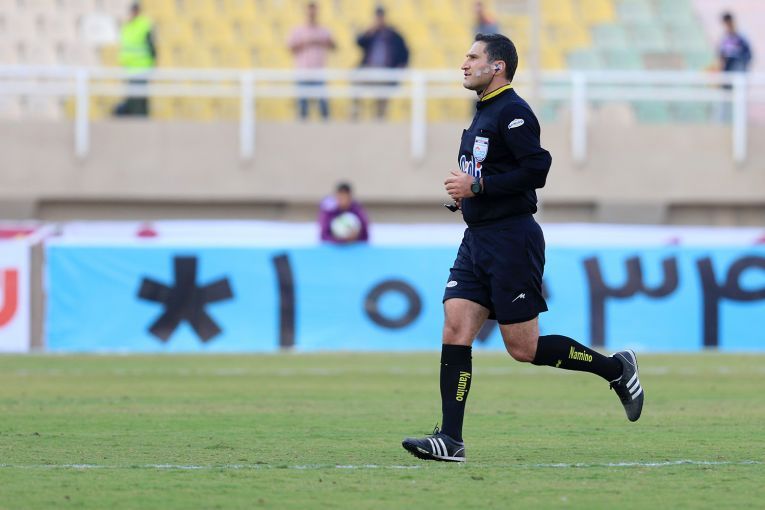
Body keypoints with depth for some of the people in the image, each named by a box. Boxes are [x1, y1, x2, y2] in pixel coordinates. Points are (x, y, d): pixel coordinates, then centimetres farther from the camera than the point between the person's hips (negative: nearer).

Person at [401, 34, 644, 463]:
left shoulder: (512, 112, -13)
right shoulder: (484, 114, 18)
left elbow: (537, 169, -23)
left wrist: (478, 186, -20)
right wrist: (463, 192, 10)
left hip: (511, 240, -9)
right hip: (477, 241, 9)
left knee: (524, 348, -4)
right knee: (455, 332, -3)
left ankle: (616, 368, 13)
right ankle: (451, 440, -6)